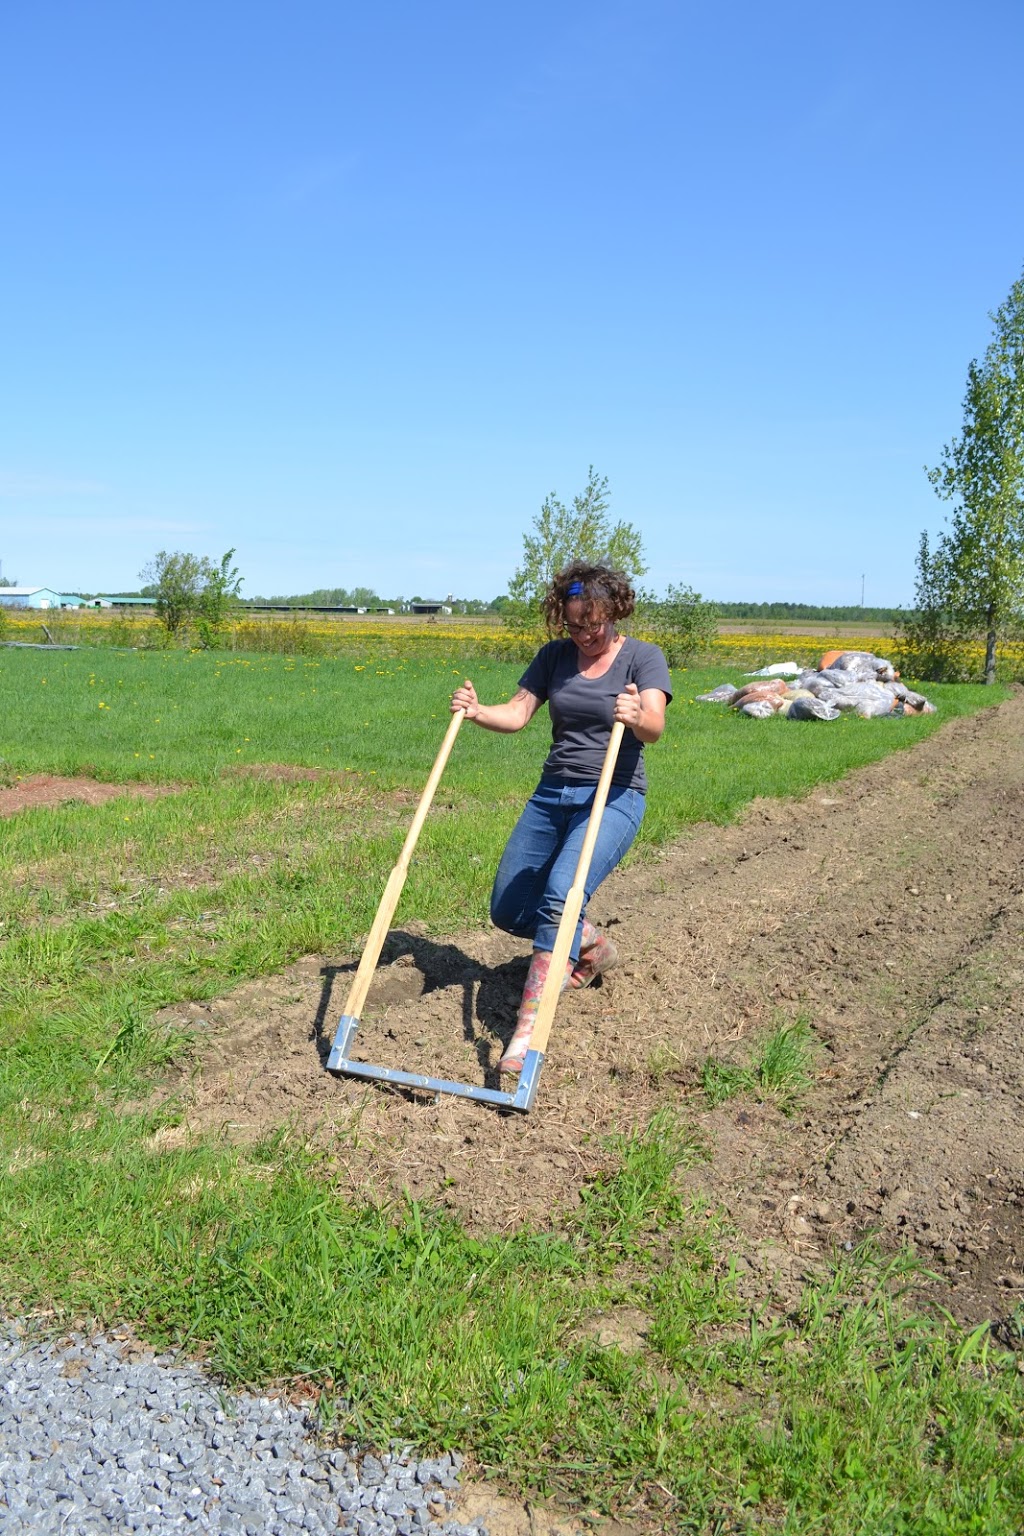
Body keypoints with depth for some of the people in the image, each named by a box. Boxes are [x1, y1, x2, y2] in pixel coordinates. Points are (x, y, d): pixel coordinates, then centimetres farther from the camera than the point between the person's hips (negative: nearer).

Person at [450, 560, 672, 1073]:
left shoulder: (643, 657, -4)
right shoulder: (554, 656, 9)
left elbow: (655, 727, -20)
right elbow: (517, 713, 1)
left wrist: (636, 716, -43)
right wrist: (477, 712, -20)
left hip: (614, 797, -6)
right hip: (552, 793, 6)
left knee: (560, 894, -28)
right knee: (507, 910, 7)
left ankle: (530, 1028, -24)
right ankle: (591, 944, 33)